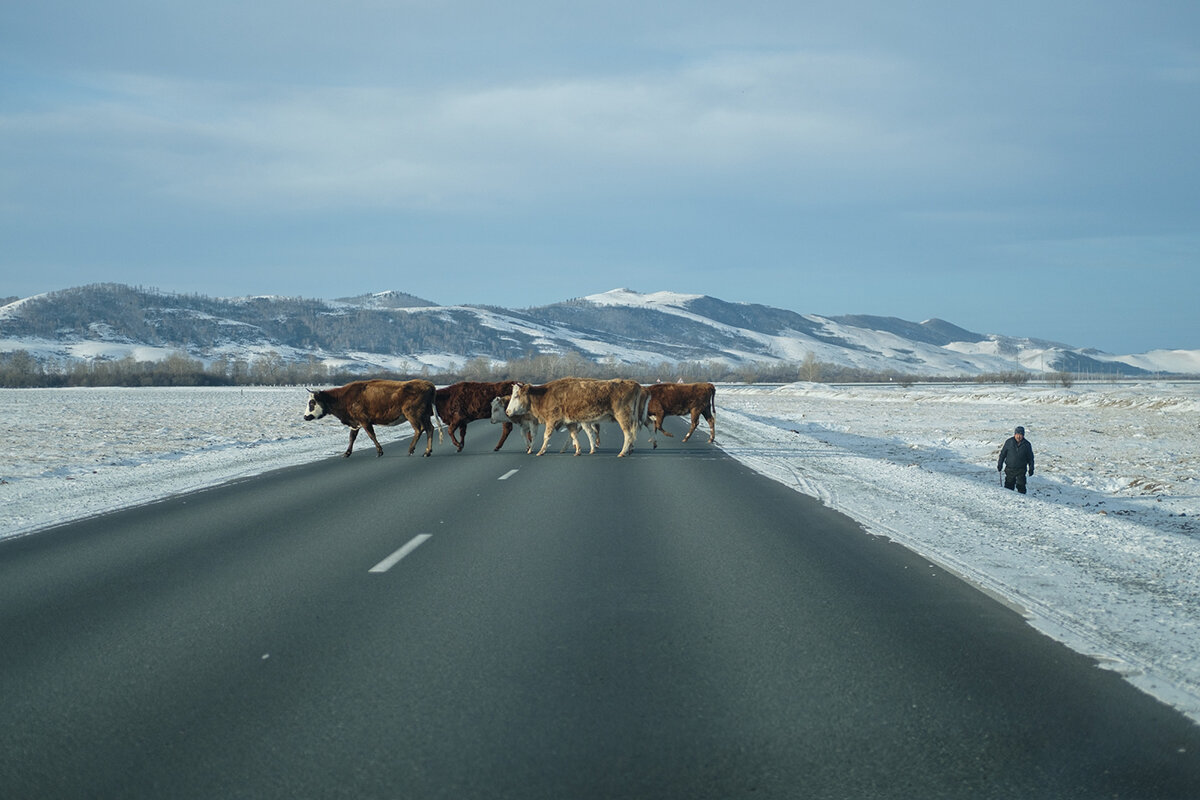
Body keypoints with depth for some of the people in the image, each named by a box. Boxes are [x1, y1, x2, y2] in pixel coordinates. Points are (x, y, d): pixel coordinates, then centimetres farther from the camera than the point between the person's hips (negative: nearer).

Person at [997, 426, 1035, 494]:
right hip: (1009, 469, 1)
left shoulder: (1027, 444, -2)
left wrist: (1031, 469, 6)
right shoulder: (1009, 442, -4)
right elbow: (1003, 453, 6)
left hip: (1021, 470, -1)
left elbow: (1030, 458, 8)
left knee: (1021, 487, -4)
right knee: (1008, 486, 7)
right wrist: (1000, 464, 5)